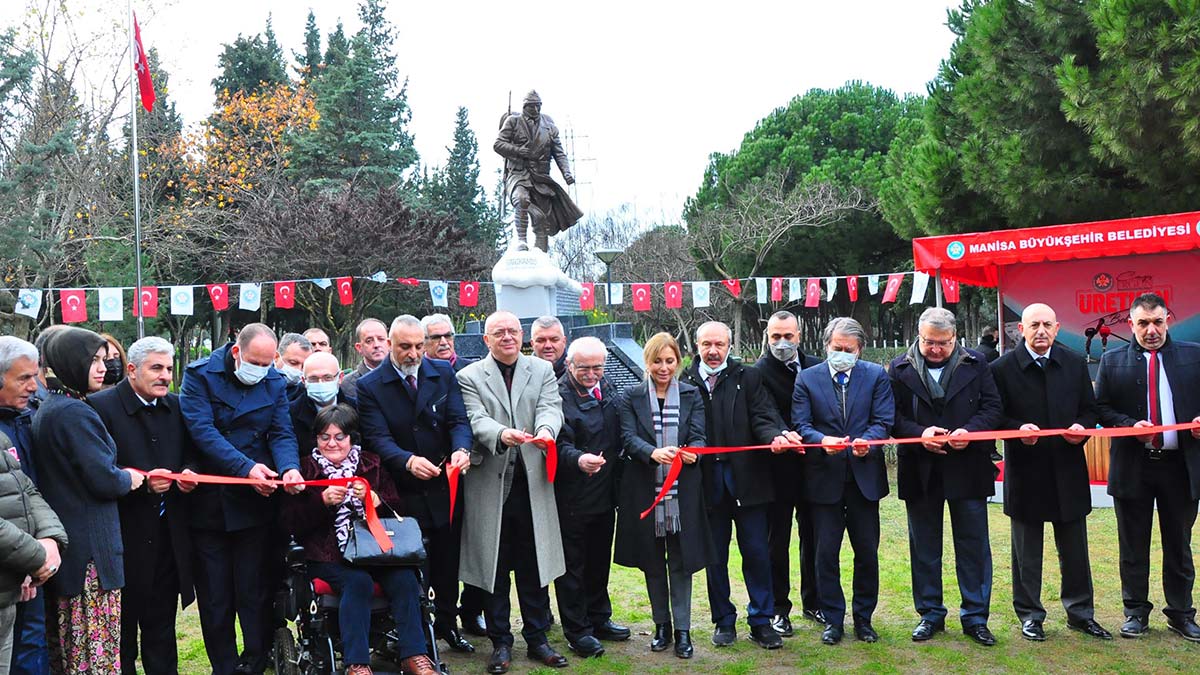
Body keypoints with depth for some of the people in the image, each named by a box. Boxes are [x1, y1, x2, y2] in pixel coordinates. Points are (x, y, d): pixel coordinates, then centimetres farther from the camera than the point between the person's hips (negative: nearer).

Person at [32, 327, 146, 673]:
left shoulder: (46, 410, 13)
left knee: (65, 646, 16)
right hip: (90, 547, -10)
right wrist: (129, 478, -1)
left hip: (62, 544, 10)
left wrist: (118, 475, 11)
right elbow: (105, 481, -20)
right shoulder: (75, 413, -17)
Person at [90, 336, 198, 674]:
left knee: (162, 622, 14)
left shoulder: (177, 406, 8)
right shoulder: (101, 406, -11)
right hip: (125, 532, -5)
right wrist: (142, 482, -24)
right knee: (124, 619, 8)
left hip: (168, 532, 5)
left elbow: (189, 456, 16)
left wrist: (188, 473, -6)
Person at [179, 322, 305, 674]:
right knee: (214, 598, 8)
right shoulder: (200, 375, -6)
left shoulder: (274, 382, 4)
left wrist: (290, 467, -22)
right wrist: (246, 467, -26)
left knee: (253, 593, 5)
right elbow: (202, 430, -16)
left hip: (254, 503, 1)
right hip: (208, 503, -1)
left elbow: (282, 433, 0)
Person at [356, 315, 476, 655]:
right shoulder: (370, 385, -6)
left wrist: (461, 449, -27)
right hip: (404, 495, -3)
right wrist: (407, 461, -34)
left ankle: (447, 623, 34)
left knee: (447, 564, 15)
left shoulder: (443, 374, 2)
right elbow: (378, 437, -15)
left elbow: (458, 420, -5)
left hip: (445, 490, 3)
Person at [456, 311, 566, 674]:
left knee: (534, 564, 8)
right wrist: (502, 434, -32)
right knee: (495, 567, 7)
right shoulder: (469, 377, 2)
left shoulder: (542, 370, 9)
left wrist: (546, 429, -29)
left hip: (532, 481, 2)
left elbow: (551, 408, -6)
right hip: (489, 484, -1)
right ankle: (500, 642, 19)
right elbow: (476, 419, -11)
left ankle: (537, 638, 21)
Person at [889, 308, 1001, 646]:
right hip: (920, 471, 1)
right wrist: (919, 433, -18)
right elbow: (892, 415, -1)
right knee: (924, 547, 10)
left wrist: (970, 431, -17)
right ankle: (930, 614, 23)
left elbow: (992, 407, 0)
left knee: (974, 545, 5)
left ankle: (975, 617, 17)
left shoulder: (975, 364, 2)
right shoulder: (901, 368, 1)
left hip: (967, 469, 0)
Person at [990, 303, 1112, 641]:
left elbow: (1089, 409, 10)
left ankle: (1080, 613, 26)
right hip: (1025, 471, -2)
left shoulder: (1075, 363, 5)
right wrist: (1019, 428, -22)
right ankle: (1030, 615, 21)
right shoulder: (1002, 368, -6)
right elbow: (995, 416, -4)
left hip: (1068, 470, 3)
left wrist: (1082, 427, -11)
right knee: (1027, 552, 9)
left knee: (1074, 548, 11)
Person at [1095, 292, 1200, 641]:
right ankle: (1136, 612, 21)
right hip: (1133, 465, 0)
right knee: (1133, 546, 8)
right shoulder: (1113, 361, 2)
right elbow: (1100, 408, 1)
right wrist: (1132, 425, -14)